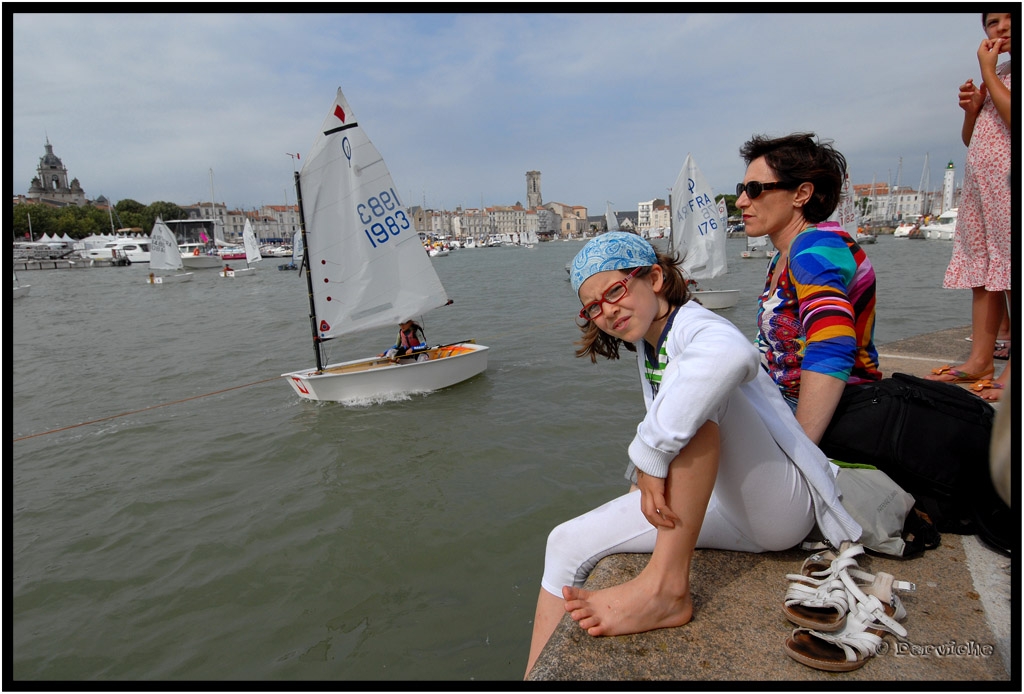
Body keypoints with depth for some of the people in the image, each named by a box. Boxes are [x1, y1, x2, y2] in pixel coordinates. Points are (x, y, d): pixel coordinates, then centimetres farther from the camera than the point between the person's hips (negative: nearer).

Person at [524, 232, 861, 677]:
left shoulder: (694, 328, -18)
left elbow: (734, 354, -44)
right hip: (729, 512, 8)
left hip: (781, 506, -8)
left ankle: (666, 588, -29)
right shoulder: (647, 345, 8)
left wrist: (651, 454, -37)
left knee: (700, 390, -33)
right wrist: (645, 479, 1)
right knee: (566, 544, -2)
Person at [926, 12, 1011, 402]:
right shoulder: (997, 74, 21)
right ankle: (979, 361, 7)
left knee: (1010, 273, -10)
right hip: (979, 184, 8)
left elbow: (1013, 118, -18)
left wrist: (987, 71, -10)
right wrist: (971, 108, 4)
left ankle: (1013, 369, -7)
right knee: (982, 274, 4)